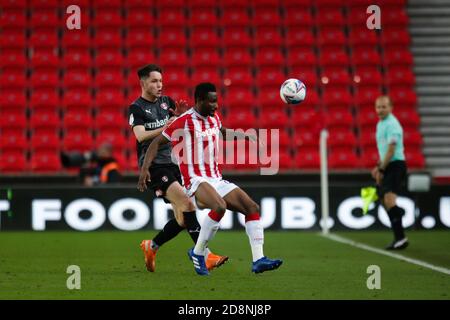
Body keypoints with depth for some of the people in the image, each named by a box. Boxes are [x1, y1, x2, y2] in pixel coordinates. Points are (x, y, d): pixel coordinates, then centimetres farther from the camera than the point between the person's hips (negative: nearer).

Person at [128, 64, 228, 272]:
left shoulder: (167, 102, 15)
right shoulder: (136, 108, -3)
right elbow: (141, 136, -17)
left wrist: (180, 115, -13)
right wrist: (164, 128, -31)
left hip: (172, 162, 7)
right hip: (154, 165, -7)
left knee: (183, 219, 3)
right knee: (187, 204, -23)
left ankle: (151, 247, 24)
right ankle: (205, 255, -26)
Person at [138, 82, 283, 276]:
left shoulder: (214, 118, 12)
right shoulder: (184, 122, -11)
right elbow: (157, 143, -5)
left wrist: (245, 136, 27)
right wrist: (145, 168, -16)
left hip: (217, 181, 8)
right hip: (196, 181, -8)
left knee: (252, 208, -5)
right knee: (220, 207, -36)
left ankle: (258, 260, -8)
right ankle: (197, 254, -19)